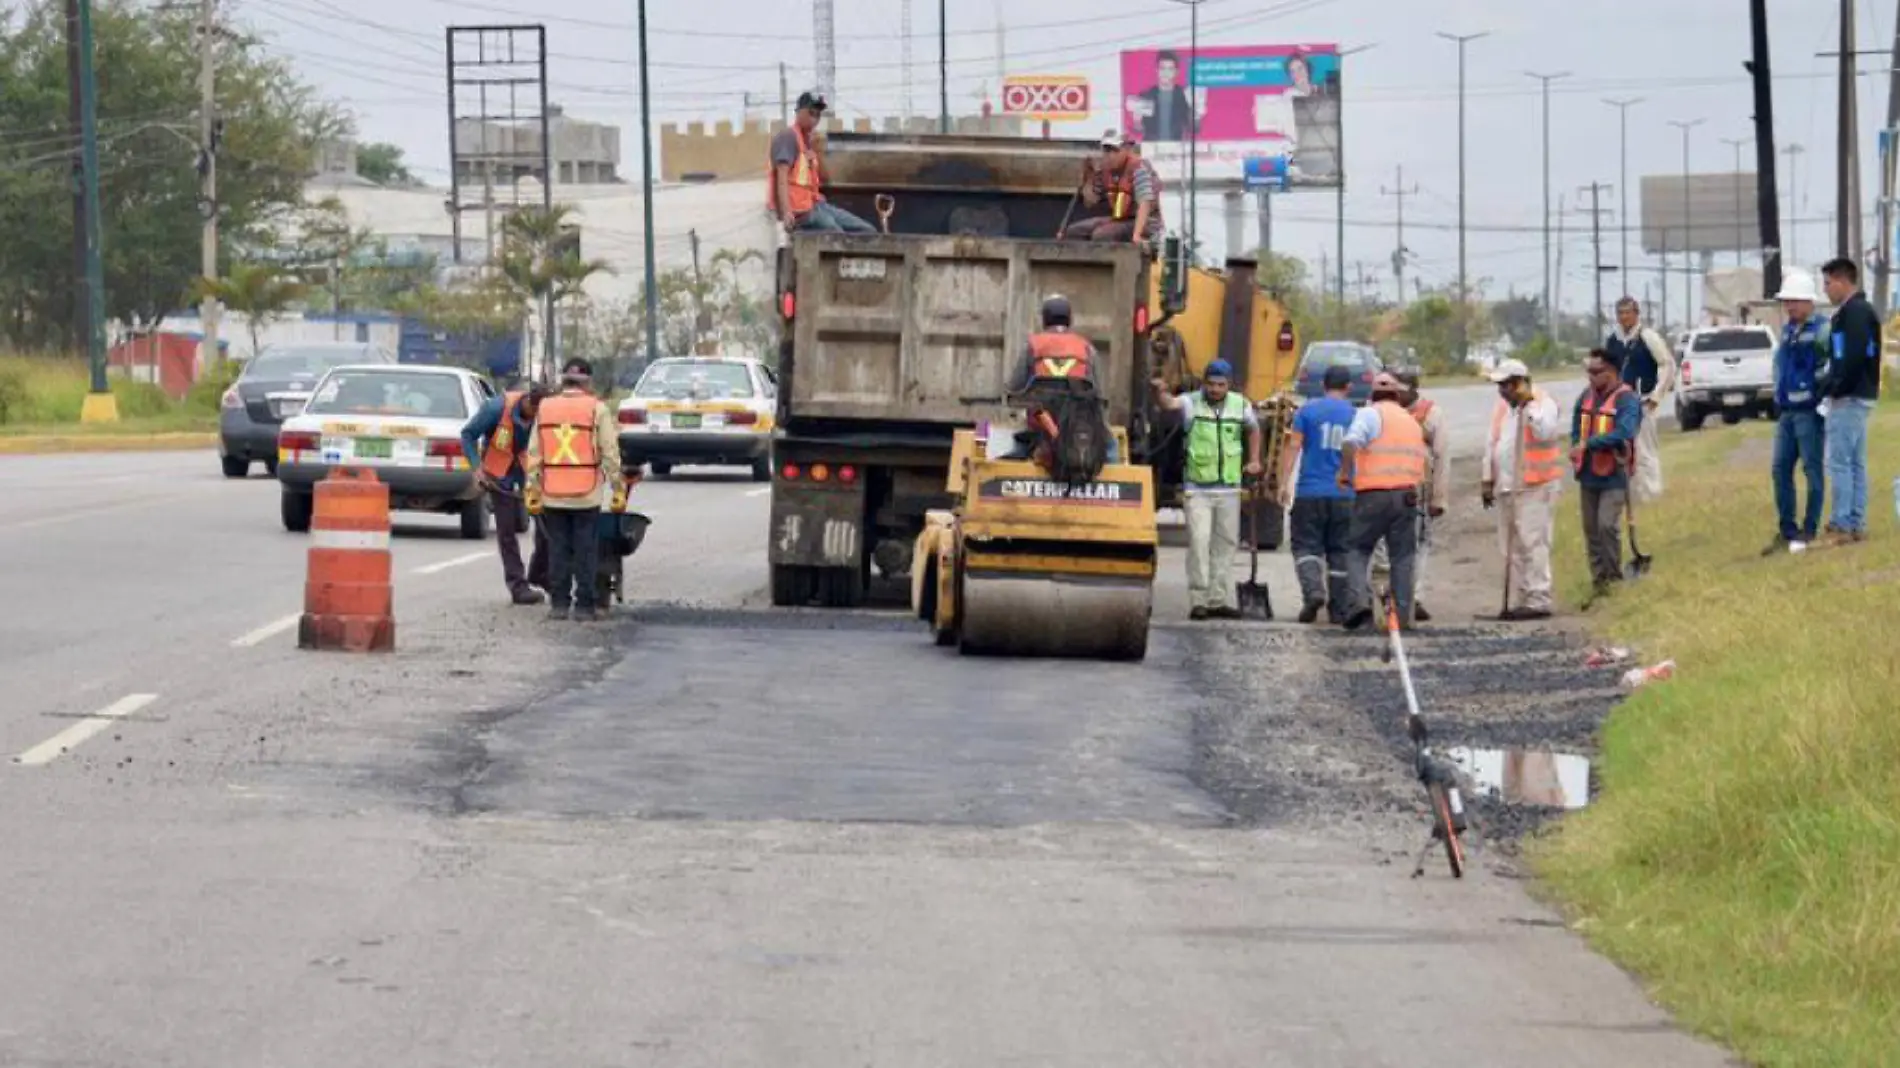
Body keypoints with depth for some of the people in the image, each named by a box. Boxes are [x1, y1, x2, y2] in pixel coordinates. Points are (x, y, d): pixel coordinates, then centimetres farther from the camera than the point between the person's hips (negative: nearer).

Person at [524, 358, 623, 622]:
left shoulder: (545, 409, 4)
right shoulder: (597, 410, -5)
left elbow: (535, 452, 5)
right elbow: (610, 452, -5)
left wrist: (533, 488, 9)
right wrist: (617, 485, 2)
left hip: (553, 495, 2)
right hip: (587, 493, -2)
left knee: (558, 550, 9)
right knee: (585, 551, 3)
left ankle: (559, 603, 9)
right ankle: (583, 606, 2)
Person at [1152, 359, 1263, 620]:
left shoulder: (1240, 405, 4)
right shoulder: (1192, 403, -8)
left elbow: (1253, 429, 24)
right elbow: (1169, 404, -29)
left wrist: (1254, 460, 15)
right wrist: (1160, 392, -51)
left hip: (1228, 489, 4)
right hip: (1198, 488, -4)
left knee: (1225, 544, 9)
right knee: (1199, 542, -11)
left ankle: (1219, 600, 17)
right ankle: (1198, 600, -9)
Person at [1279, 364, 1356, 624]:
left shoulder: (1308, 411, 0)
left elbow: (1293, 447, -5)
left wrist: (1284, 483, -5)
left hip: (1310, 493, -2)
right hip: (1345, 495, 2)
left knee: (1306, 545, 2)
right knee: (1339, 552, 8)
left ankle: (1313, 590, -22)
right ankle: (1338, 610, 9)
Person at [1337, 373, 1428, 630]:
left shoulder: (1370, 414, 0)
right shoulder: (1412, 421, 19)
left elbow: (1351, 442, -18)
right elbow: (1425, 459, 24)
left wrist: (1345, 472, -7)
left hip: (1373, 493, -4)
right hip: (1407, 493, 4)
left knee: (1358, 550, 5)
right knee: (1403, 556, 7)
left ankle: (1359, 600, -15)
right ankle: (1403, 614, 3)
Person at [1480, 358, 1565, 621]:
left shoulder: (1543, 403, -7)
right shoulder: (1502, 407, 17)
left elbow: (1546, 432, -26)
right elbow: (1493, 445, 23)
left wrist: (1529, 403, -22)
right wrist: (1487, 481, 20)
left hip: (1536, 487, -8)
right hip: (1507, 488, 8)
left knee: (1533, 544, -11)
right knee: (1512, 549, 10)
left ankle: (1538, 601, -11)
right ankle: (1517, 602, 15)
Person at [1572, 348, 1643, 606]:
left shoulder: (1626, 399, -13)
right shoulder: (1586, 397, 9)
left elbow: (1624, 433, -27)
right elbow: (1576, 429, 19)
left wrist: (1588, 444, -26)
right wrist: (1577, 451, -3)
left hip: (1614, 475, -7)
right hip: (1589, 474, 7)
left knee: (1608, 525, -17)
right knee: (1591, 529, 10)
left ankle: (1613, 577, -3)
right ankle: (1598, 579, 20)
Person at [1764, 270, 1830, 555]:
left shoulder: (1821, 329, -10)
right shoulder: (1787, 331, 16)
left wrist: (1822, 393, -16)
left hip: (1810, 411, -8)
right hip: (1786, 411, 8)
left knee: (1812, 469, -2)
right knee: (1781, 469, 7)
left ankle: (1809, 530, 2)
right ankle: (1786, 531, 13)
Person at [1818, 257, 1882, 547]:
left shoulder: (1853, 312, -14)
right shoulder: (1863, 311, 17)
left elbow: (1854, 357, -24)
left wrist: (1837, 391, -16)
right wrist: (1833, 387, 14)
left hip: (1848, 399, -11)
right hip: (1861, 396, 11)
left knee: (1839, 462, -9)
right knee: (1855, 463, 12)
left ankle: (1842, 526, -9)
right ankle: (1857, 525, 14)